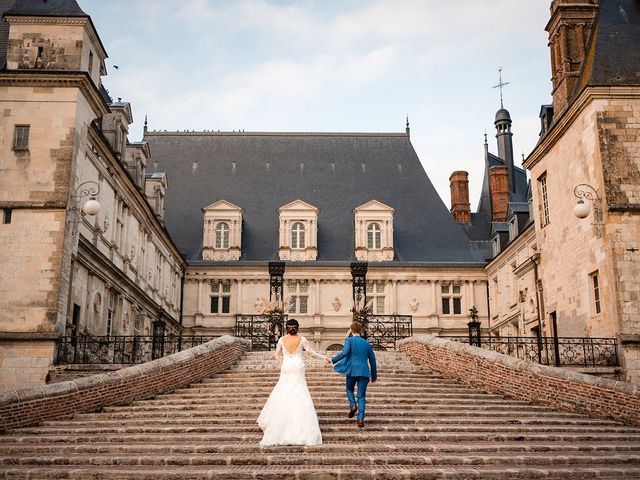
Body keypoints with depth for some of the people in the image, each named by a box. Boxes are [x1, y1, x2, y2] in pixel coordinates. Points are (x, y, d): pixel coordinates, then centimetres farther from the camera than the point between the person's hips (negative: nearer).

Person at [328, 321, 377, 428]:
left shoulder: (349, 340, 2)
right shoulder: (367, 343, 14)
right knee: (361, 396, 6)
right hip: (364, 372, 2)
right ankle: (360, 419, -4)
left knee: (349, 389, 24)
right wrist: (374, 376, 26)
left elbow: (344, 353, -17)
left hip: (352, 371, -2)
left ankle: (353, 405, 1)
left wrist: (333, 360, -7)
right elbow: (372, 360, 17)